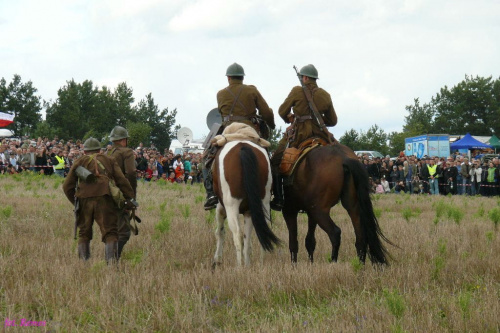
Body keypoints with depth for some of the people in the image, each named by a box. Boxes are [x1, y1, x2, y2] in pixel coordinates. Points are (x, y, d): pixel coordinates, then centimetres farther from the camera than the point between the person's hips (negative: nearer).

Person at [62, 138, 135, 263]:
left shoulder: (79, 162, 21)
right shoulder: (109, 161, 20)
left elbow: (67, 186, 15)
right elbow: (122, 181, 8)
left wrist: (75, 201, 24)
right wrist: (130, 197, 7)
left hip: (84, 200, 1)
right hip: (104, 200, -1)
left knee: (84, 233, 14)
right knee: (110, 232, -3)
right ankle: (111, 260, -21)